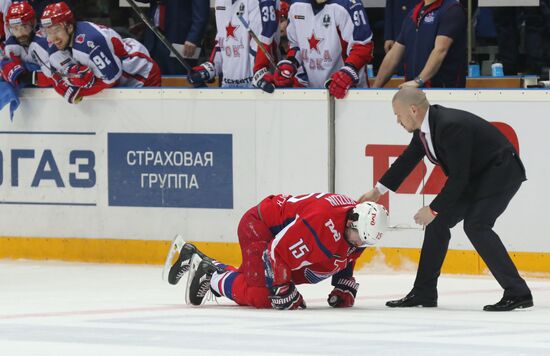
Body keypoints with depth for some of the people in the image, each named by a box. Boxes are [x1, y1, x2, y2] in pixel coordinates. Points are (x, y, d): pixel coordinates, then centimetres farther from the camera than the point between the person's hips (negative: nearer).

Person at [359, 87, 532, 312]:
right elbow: (408, 159, 15)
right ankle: (424, 293, 17)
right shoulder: (425, 126, -1)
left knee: (475, 224, -23)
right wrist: (378, 190, 20)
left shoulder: (451, 126, -30)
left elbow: (459, 177, -28)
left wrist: (434, 209, -21)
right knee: (439, 221, 8)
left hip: (502, 171, -10)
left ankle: (518, 293, -21)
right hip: (475, 175, 10)